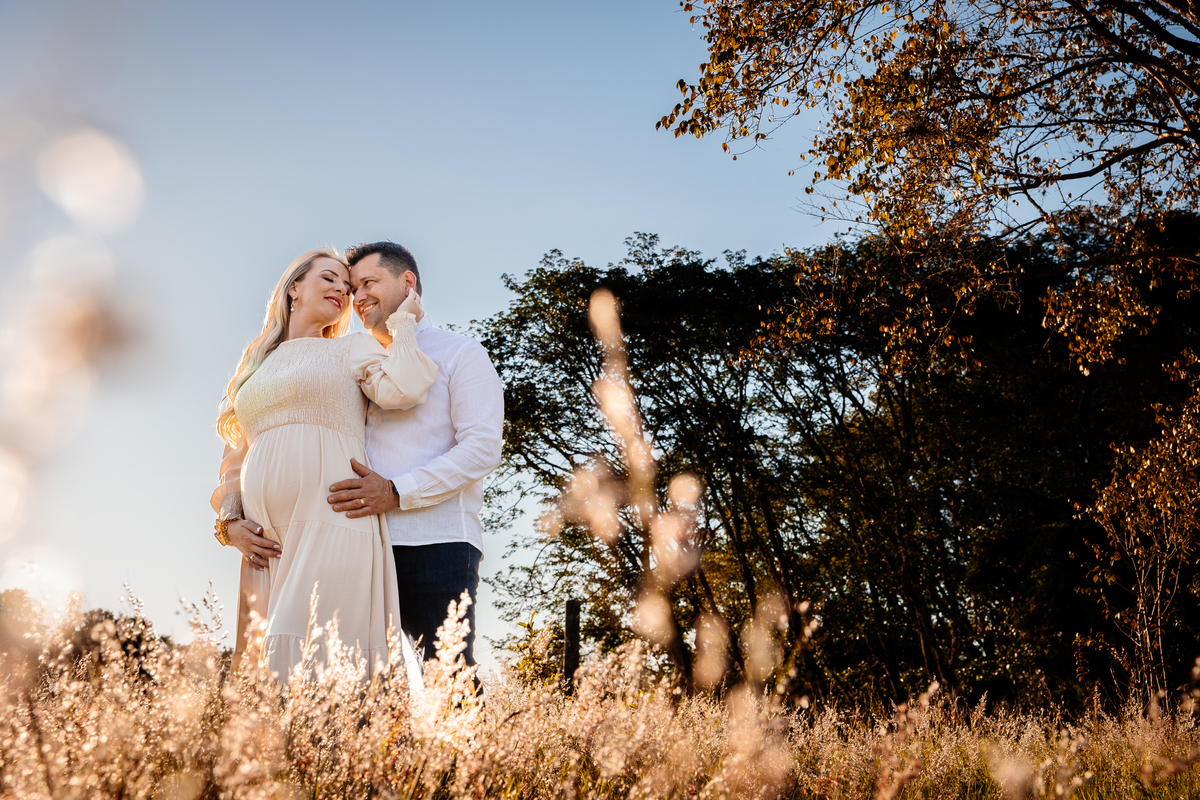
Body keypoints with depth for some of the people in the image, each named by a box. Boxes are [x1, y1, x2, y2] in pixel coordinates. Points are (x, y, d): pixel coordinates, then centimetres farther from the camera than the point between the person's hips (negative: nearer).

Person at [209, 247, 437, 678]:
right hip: (266, 541, 4)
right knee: (261, 665, -2)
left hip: (332, 523, -4)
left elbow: (403, 390, -7)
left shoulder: (351, 348, 15)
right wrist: (229, 522, 7)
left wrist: (402, 323, 7)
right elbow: (235, 459, 25)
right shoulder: (256, 365, 27)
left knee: (303, 659, -18)